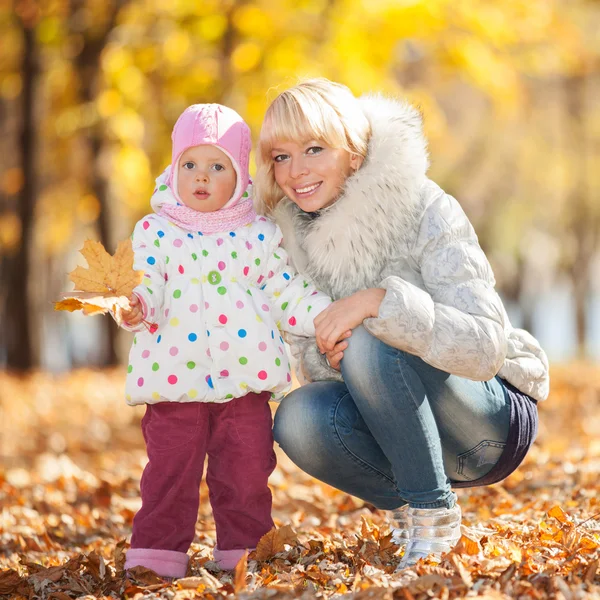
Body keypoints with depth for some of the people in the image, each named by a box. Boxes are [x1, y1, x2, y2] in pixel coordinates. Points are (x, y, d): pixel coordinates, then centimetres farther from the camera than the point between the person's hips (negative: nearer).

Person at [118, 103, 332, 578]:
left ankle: (243, 550, 18)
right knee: (170, 470, 0)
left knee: (247, 469, 5)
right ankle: (158, 552, 9)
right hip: (175, 376, -1)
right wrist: (135, 306, -28)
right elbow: (148, 285, -6)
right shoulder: (156, 231, 4)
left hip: (245, 375, 1)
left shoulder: (260, 235, 9)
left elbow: (288, 295, 11)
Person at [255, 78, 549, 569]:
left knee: (372, 342, -30)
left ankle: (435, 511, -15)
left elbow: (486, 346, -29)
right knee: (299, 419, -24)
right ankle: (412, 507, 1)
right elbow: (307, 358, 4)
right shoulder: (295, 234, -1)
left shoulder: (427, 212, -19)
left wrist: (381, 300, -39)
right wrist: (327, 358, -20)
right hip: (408, 426, 6)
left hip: (494, 422, -5)